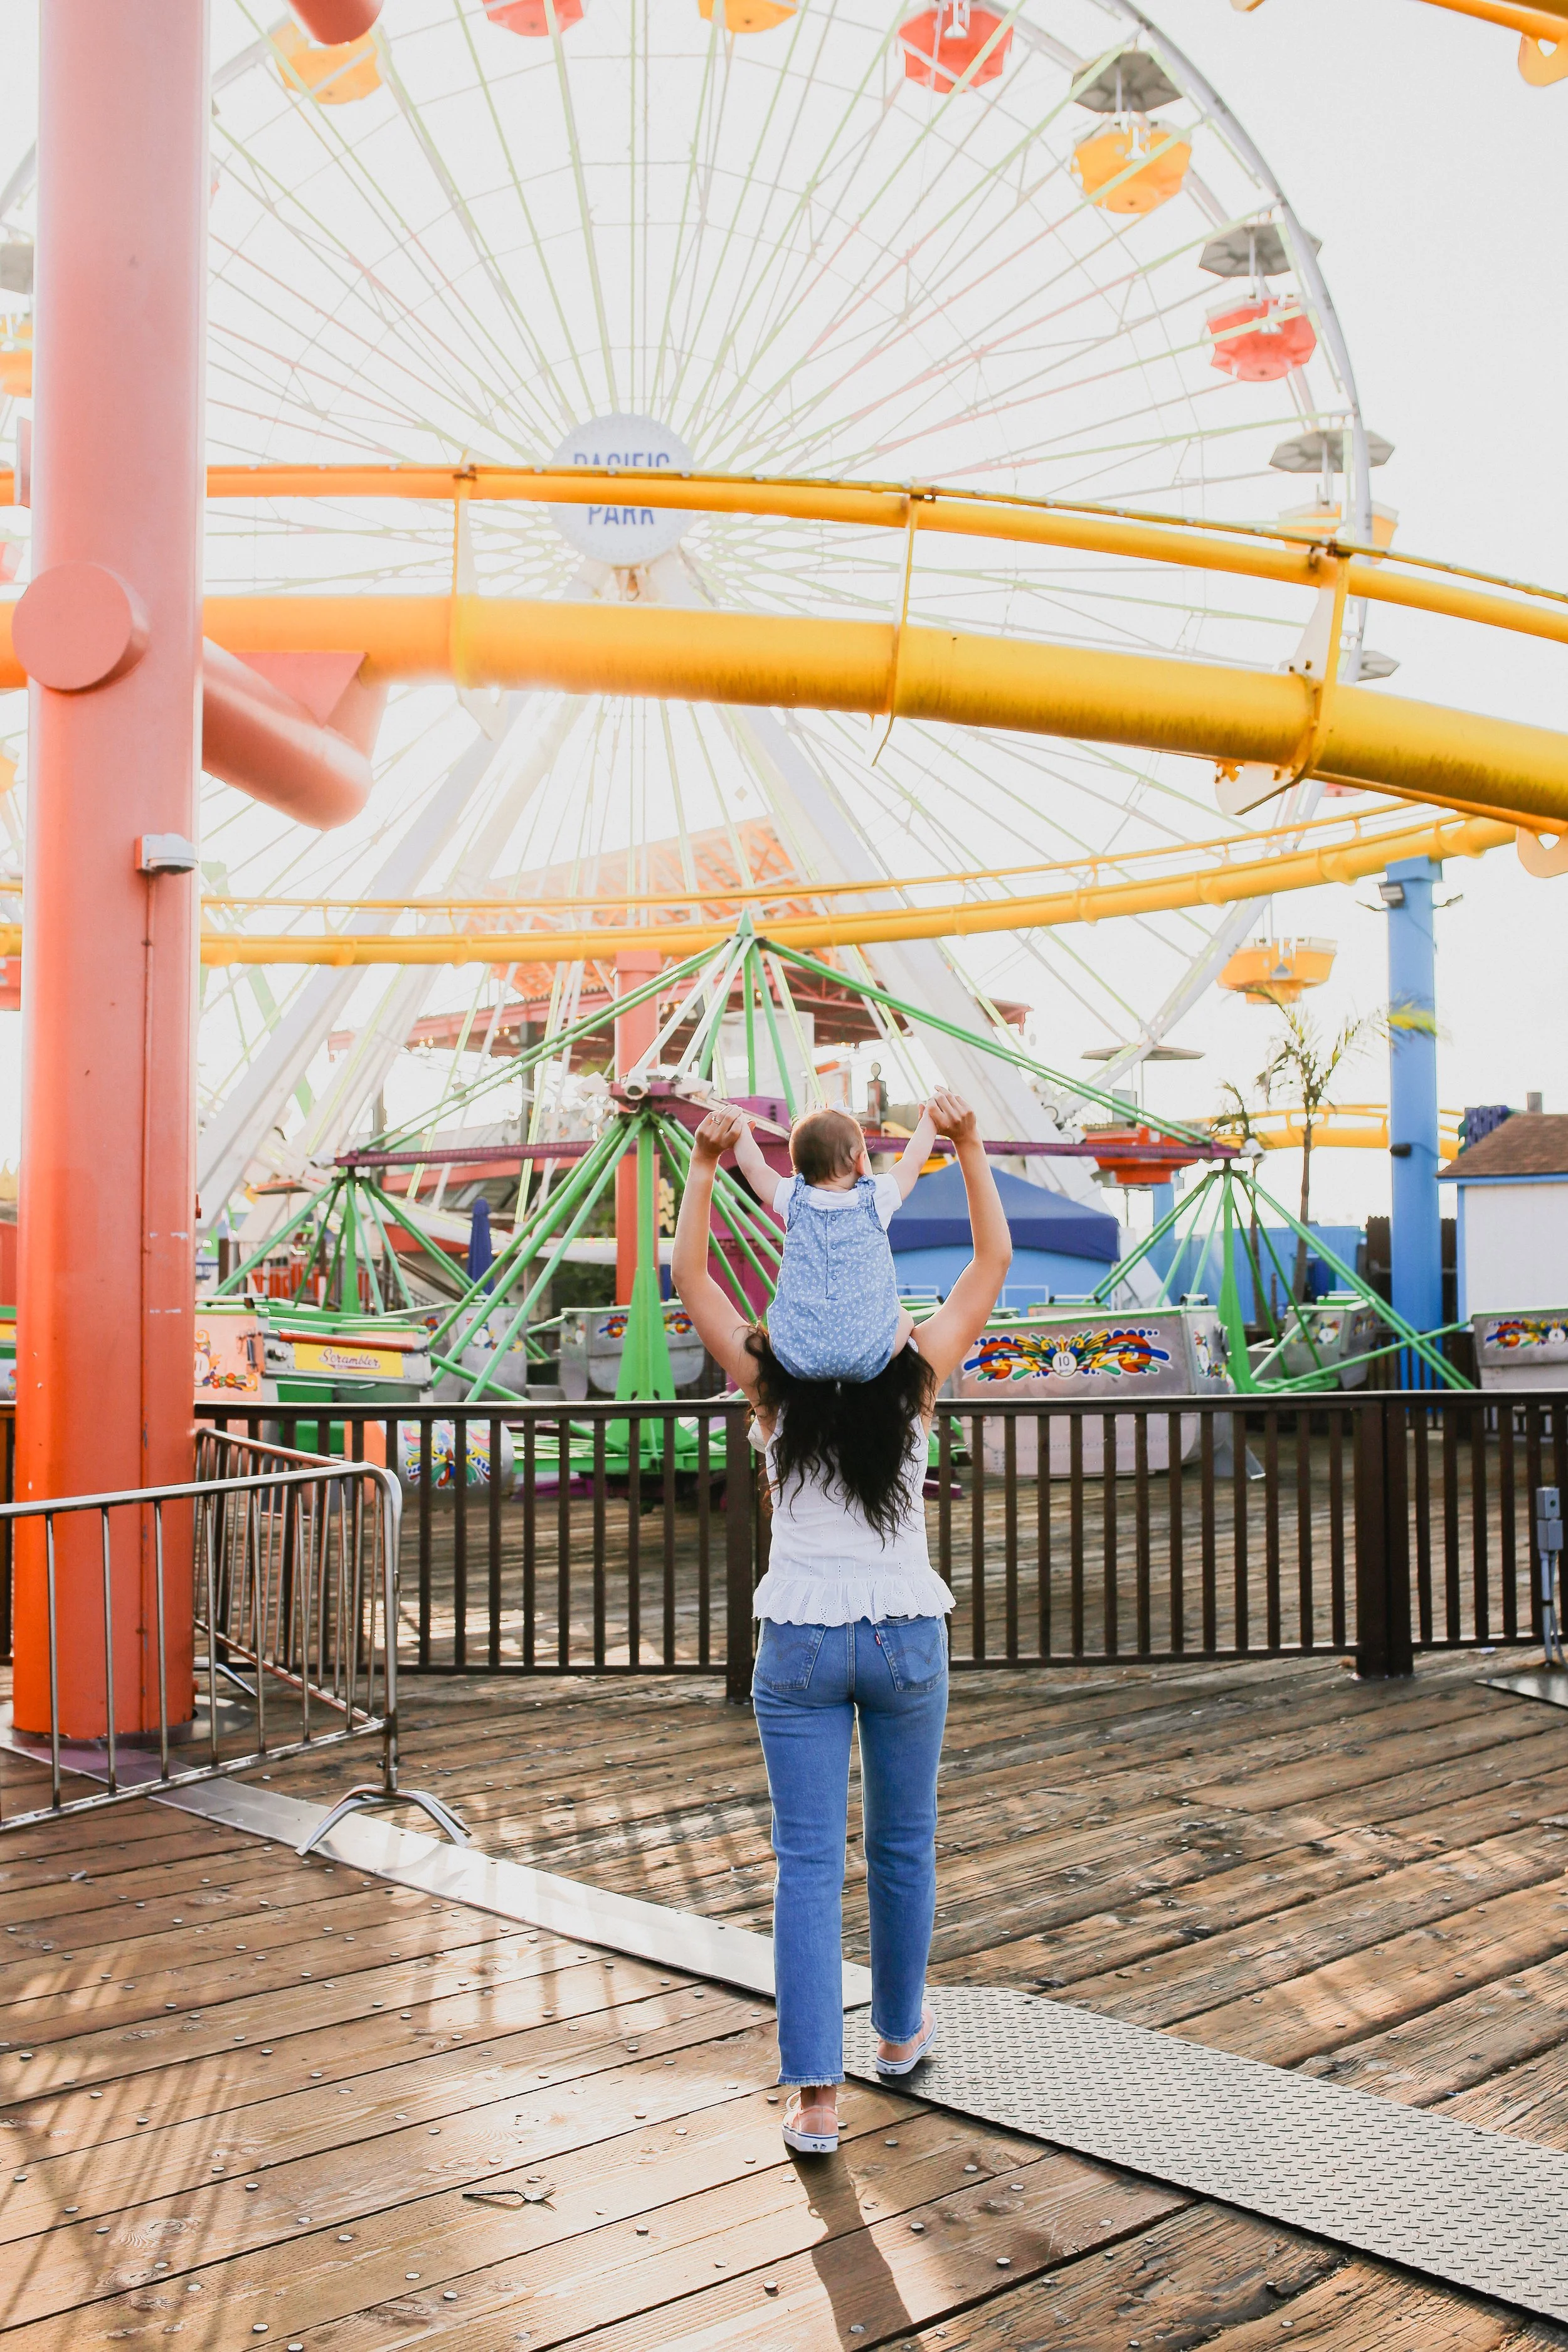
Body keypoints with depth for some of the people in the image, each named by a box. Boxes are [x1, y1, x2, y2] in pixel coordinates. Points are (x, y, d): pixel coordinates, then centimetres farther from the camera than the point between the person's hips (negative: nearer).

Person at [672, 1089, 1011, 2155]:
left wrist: (707, 1165, 0)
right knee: (905, 1841, 19)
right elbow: (994, 1262, 4)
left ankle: (817, 2095, -3)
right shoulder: (916, 1380, -3)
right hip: (906, 1636, 1)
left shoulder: (775, 1386, -4)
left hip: (801, 1641, -1)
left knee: (809, 1861, 1)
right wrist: (970, 1145, 2)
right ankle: (901, 2029, 37)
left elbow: (691, 1279, 3)